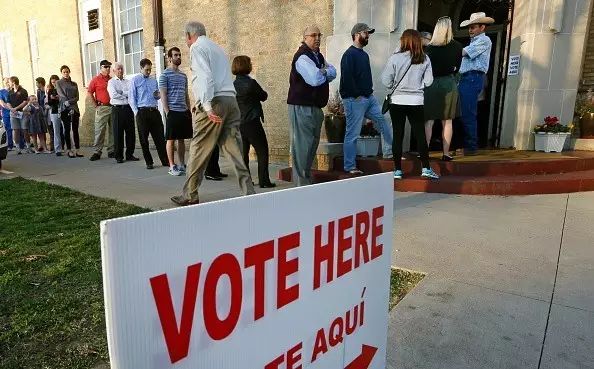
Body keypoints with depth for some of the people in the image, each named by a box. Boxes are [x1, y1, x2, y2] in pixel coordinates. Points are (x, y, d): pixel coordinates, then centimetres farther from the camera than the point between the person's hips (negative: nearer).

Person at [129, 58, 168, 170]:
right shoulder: (135, 80, 3)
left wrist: (158, 95, -2)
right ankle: (149, 162, 11)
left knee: (160, 137, 1)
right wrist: (136, 112, -8)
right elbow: (131, 98, 0)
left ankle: (165, 161, 6)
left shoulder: (154, 80, 15)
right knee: (144, 139, 3)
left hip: (154, 111, 3)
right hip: (142, 112, -3)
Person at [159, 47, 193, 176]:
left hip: (184, 111, 6)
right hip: (173, 111, -6)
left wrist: (189, 110, 14)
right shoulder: (165, 74, -2)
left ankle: (182, 164, 17)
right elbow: (163, 95, -6)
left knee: (182, 139, 10)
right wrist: (167, 112, -12)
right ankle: (172, 166, 6)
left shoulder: (183, 75, 16)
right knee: (171, 139, 0)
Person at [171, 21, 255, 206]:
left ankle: (190, 196, 11)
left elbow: (205, 77, -14)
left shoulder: (197, 47, 2)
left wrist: (207, 106, -20)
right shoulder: (217, 47, 28)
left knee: (198, 150, 1)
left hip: (214, 102, -7)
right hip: (231, 100, 8)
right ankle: (249, 192, -3)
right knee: (234, 149, 2)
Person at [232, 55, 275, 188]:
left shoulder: (233, 85, 5)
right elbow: (264, 96, 0)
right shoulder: (251, 83, -13)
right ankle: (264, 181, 0)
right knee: (262, 152, 2)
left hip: (238, 123, 7)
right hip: (252, 122, -7)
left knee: (243, 152, 12)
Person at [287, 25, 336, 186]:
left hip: (315, 106, 10)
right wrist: (325, 73, -2)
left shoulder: (318, 56, 18)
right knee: (302, 145, -7)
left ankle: (307, 178, 26)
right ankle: (301, 183, -1)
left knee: (313, 143, 15)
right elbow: (315, 79, -23)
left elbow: (333, 72, 11)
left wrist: (322, 72, -9)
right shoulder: (302, 57, -12)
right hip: (301, 107, -10)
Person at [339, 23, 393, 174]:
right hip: (355, 100, -9)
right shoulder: (349, 54, -11)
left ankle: (391, 151, 21)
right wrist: (357, 95, -16)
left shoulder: (364, 54, 17)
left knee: (382, 120, 8)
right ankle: (349, 166, 5)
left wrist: (369, 92, 11)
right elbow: (346, 78, -20)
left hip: (369, 98, 9)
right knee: (352, 134, -3)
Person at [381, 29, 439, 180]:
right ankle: (426, 168, 6)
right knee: (420, 135, 6)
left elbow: (386, 81, -6)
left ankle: (397, 170, 8)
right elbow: (428, 81, 0)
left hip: (398, 101, -1)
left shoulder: (395, 58, -8)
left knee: (398, 136, 5)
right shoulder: (424, 59, -1)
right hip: (416, 101, 1)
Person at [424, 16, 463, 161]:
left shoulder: (430, 48, -8)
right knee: (447, 121, 7)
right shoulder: (457, 46, -2)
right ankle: (446, 153, 8)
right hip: (449, 84, 2)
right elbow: (457, 67, 7)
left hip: (432, 83, -1)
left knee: (429, 120, 3)